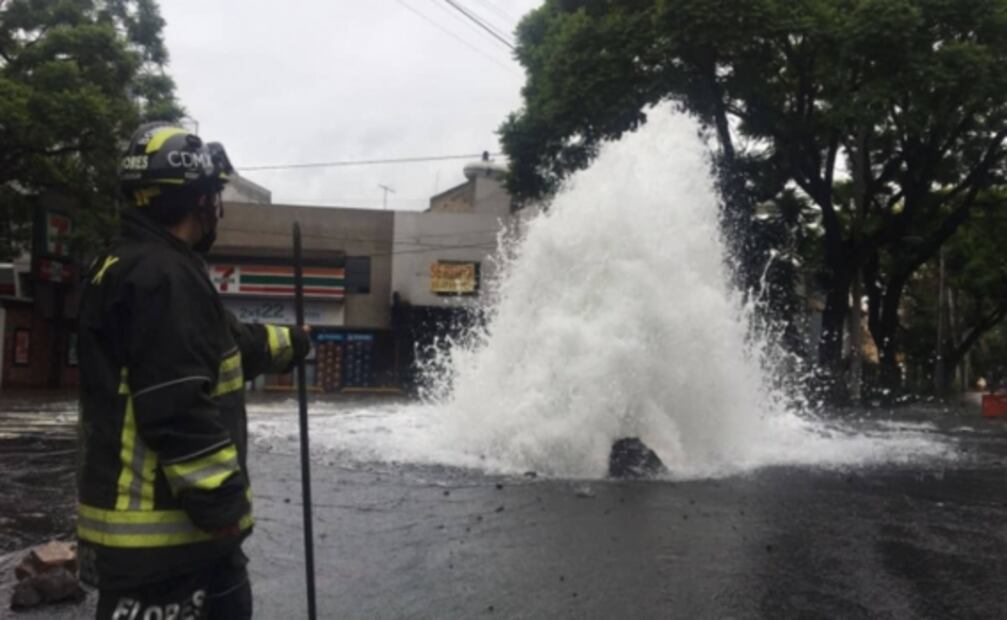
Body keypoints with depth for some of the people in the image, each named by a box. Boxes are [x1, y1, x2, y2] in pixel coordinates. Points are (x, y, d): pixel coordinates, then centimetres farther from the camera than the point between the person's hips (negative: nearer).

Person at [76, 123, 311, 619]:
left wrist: (286, 343, 42)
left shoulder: (156, 268, 13)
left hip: (180, 514, 11)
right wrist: (220, 498, -21)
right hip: (157, 525, -11)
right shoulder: (160, 277, -22)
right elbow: (175, 408, -27)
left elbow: (219, 347, 28)